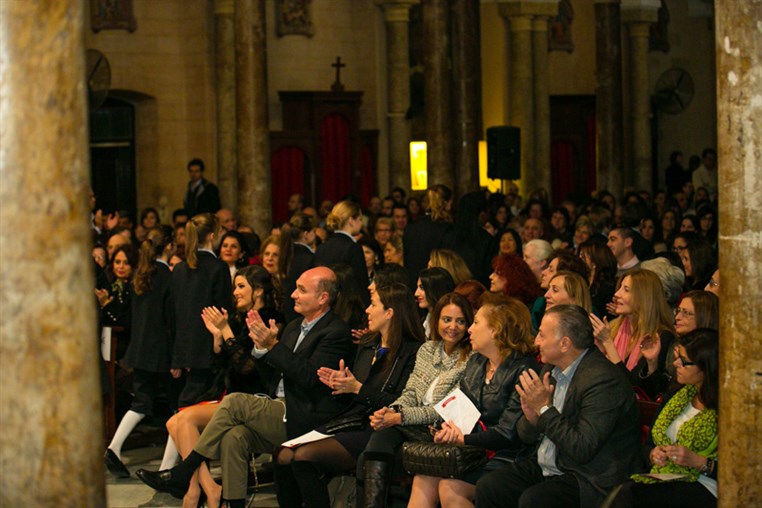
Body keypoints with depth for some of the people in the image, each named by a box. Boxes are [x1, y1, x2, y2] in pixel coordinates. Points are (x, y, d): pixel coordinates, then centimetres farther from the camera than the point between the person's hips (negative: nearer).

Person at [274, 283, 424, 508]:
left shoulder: (413, 352, -8)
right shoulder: (367, 344, 18)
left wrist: (358, 388, -14)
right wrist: (341, 384, 4)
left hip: (375, 430, -8)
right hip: (347, 421, 8)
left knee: (304, 456, -25)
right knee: (284, 456, -12)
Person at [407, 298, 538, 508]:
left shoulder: (523, 370, -12)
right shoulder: (475, 362, 15)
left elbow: (507, 434, -16)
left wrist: (462, 439, -15)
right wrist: (449, 426, -4)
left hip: (503, 456, -7)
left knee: (450, 488, -28)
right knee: (423, 479, -16)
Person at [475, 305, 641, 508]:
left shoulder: (603, 380, -20)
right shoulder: (551, 369, 7)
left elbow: (582, 450, -26)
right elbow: (526, 437, 13)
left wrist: (545, 409, -21)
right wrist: (531, 417, -11)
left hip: (586, 478, -8)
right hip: (544, 467, 8)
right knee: (487, 486, -10)